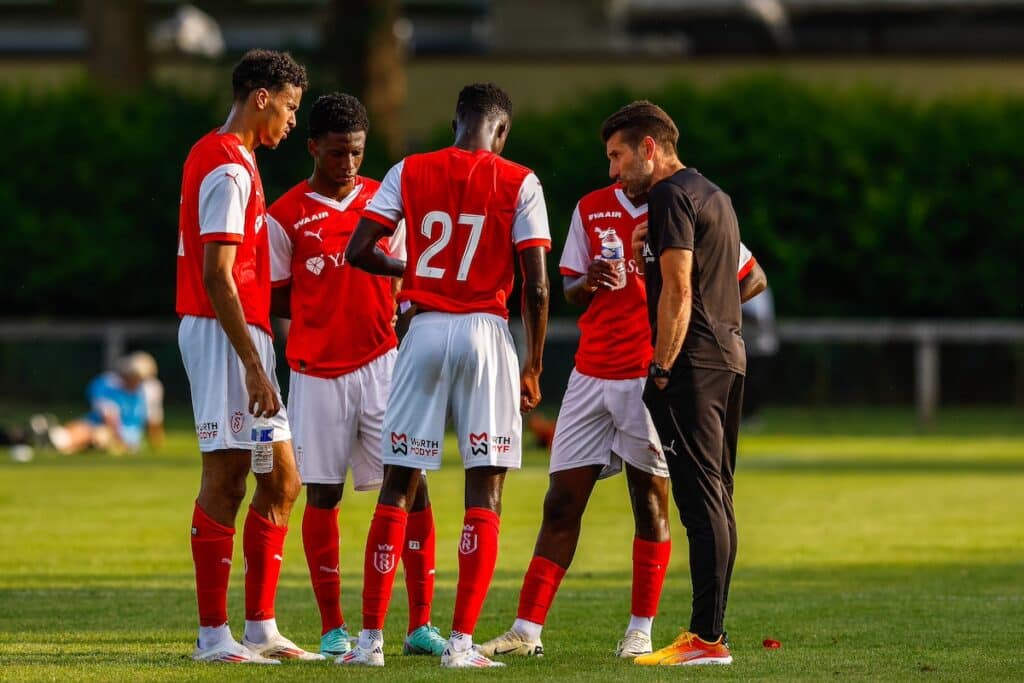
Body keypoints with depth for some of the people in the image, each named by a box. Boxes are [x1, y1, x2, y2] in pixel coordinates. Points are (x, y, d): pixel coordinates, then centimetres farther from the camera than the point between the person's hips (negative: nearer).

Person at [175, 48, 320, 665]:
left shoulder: (225, 159, 18)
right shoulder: (229, 168, -14)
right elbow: (216, 277, -20)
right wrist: (253, 366, -22)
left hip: (243, 332, 10)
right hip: (224, 336, -10)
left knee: (281, 482, 10)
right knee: (225, 480, -8)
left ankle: (261, 628, 13)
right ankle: (214, 635, -5)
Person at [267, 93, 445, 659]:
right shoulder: (286, 217, 0)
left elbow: (401, 283, 14)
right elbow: (275, 299, 5)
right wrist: (324, 313, -7)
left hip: (382, 363, 2)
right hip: (318, 372, -2)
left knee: (411, 484, -6)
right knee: (322, 494, 1)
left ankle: (421, 623, -4)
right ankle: (332, 628, 10)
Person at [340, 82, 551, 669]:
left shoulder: (409, 173, 5)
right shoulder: (519, 184, -1)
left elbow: (359, 251, -2)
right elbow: (536, 286, -6)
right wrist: (534, 367, 4)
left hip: (426, 331, 2)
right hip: (487, 334, -2)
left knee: (399, 486, 8)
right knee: (485, 493, 1)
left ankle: (371, 638, 6)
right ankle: (462, 642, -5)